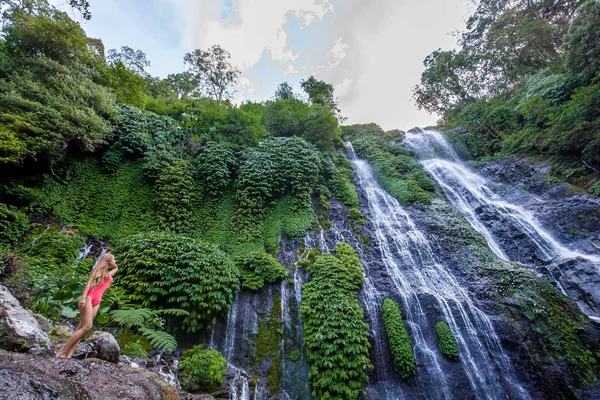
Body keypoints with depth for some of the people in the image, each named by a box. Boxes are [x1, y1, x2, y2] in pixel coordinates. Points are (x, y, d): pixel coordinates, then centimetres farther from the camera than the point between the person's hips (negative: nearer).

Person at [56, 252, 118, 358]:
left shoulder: (109, 274, 25)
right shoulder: (98, 269, 6)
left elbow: (116, 268, 48)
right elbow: (89, 282, -6)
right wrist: (83, 297, -19)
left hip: (97, 302, 6)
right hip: (89, 297, -6)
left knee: (81, 327, -3)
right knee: (86, 327, -17)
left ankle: (68, 355, -7)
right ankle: (62, 353, -13)